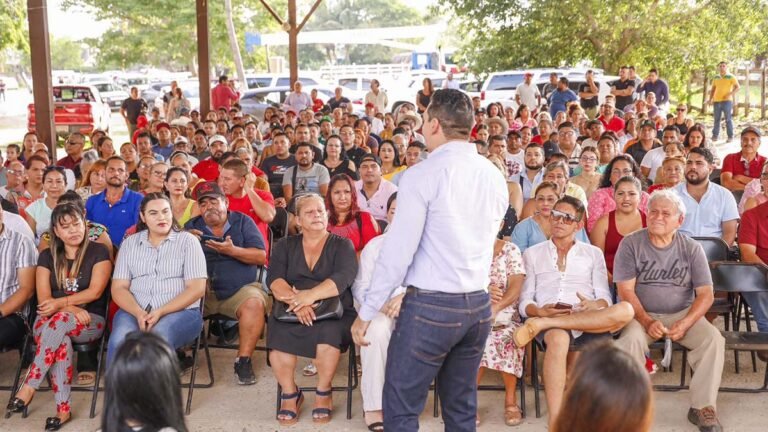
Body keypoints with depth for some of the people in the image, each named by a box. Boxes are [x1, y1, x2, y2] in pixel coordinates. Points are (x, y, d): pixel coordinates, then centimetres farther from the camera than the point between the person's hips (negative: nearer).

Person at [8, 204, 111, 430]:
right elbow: (43, 299, -1)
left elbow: (95, 291, -8)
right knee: (61, 341, -36)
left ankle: (29, 387, -31)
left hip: (90, 320, -2)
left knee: (59, 322, -37)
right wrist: (72, 309, -18)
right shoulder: (48, 256, 9)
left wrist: (61, 304, -19)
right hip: (50, 321, 2)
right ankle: (63, 408, -33)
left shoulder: (99, 252, 2)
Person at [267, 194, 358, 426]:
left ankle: (323, 393, -9)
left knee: (328, 332, -35)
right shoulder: (285, 245, 15)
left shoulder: (342, 245, 8)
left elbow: (342, 278, -11)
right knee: (278, 335, -30)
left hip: (333, 311, -1)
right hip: (290, 311, 2)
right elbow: (274, 279, -1)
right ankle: (290, 393, -6)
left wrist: (310, 295, -28)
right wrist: (295, 301, -22)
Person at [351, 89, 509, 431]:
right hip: (479, 305, 7)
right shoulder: (495, 176, 7)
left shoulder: (422, 175, -12)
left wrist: (367, 313, -7)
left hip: (430, 305, -7)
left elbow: (398, 252, -14)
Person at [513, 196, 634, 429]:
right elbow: (524, 302, 11)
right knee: (558, 339, -41)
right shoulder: (532, 254, 20)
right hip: (546, 317, -2)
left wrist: (595, 305, -12)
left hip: (591, 321, 2)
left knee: (624, 311, -32)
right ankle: (555, 422, -40)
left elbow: (605, 298, 13)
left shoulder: (593, 253, 23)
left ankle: (540, 325, -33)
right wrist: (540, 311, -13)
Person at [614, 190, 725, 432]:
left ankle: (702, 407, -13)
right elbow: (626, 291, -8)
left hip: (683, 313, 2)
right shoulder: (631, 244, -5)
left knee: (713, 339, -24)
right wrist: (647, 322, -22)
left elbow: (705, 294, -3)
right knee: (631, 340, -33)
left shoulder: (691, 249, 0)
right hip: (642, 314, -2)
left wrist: (684, 324, -19)